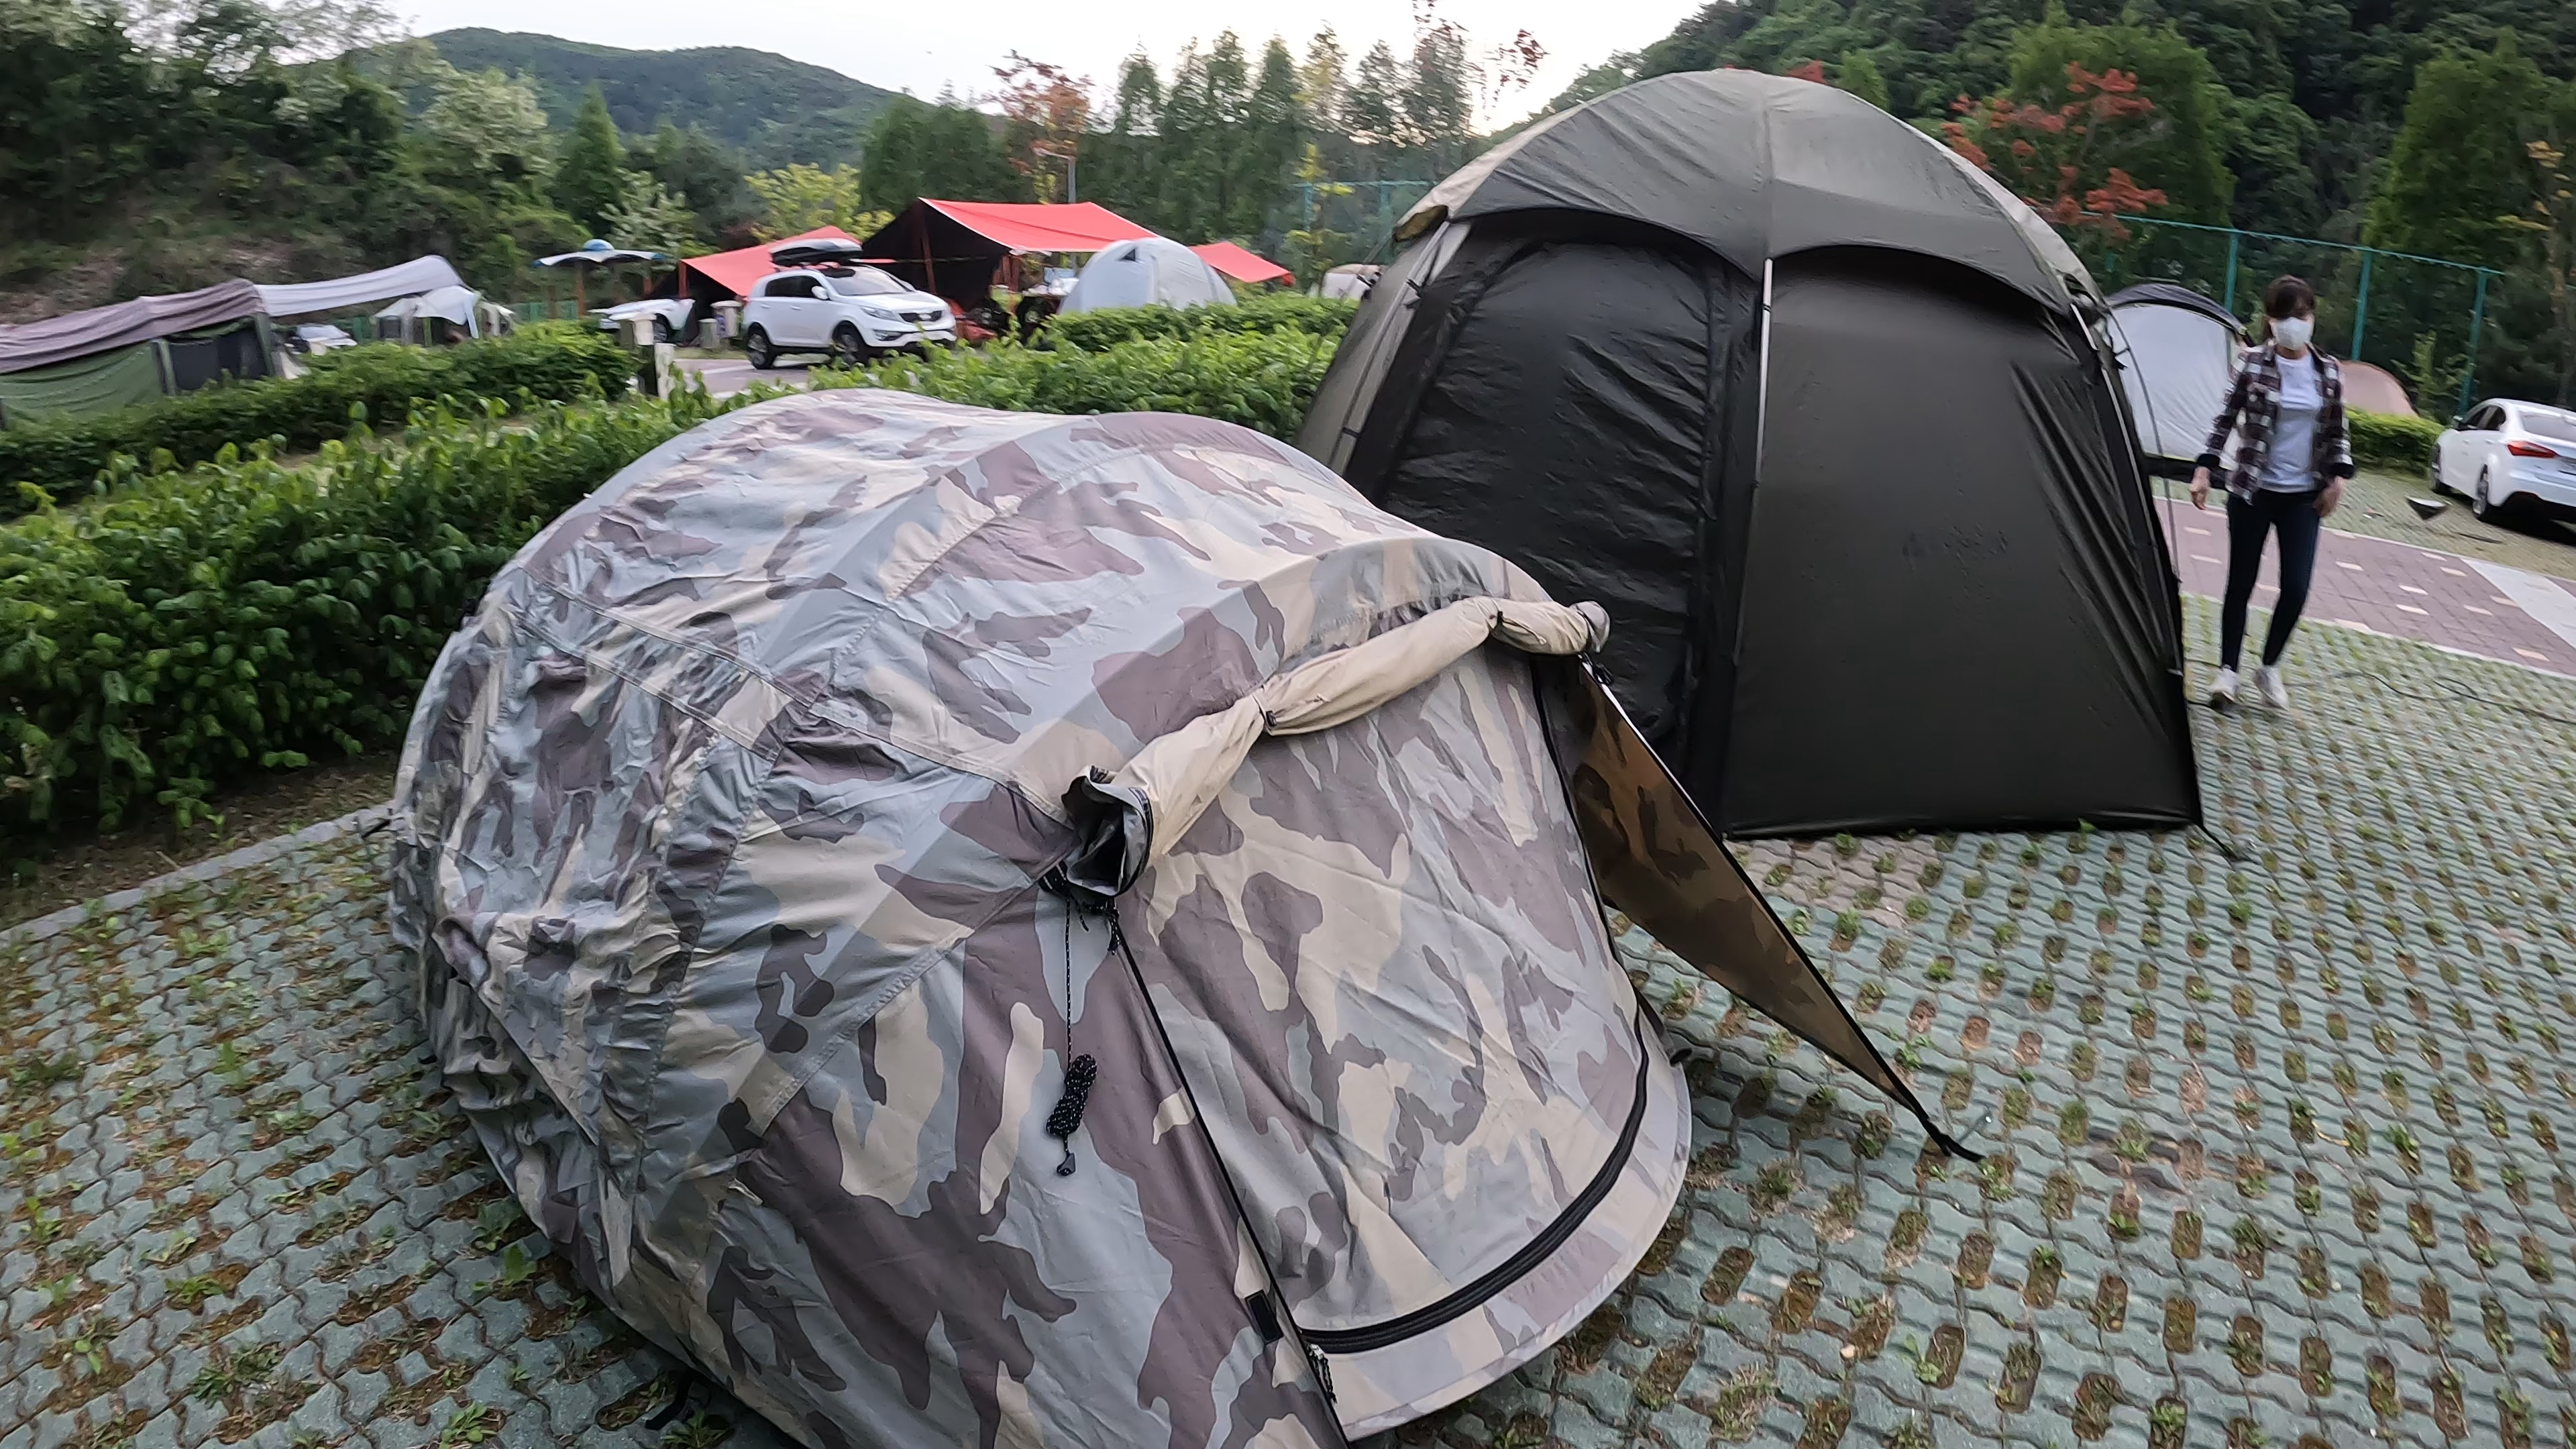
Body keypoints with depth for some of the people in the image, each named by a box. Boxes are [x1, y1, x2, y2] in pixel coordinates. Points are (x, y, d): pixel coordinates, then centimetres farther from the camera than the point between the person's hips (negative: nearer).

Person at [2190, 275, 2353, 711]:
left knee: (2296, 589, -3)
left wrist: (2338, 477, 0)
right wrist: (2204, 469, -10)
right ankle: (2228, 670, 15)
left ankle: (2269, 668, 18)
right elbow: (2225, 420, -2)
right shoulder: (2254, 364, -4)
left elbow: (2336, 432, 11)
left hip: (2304, 496, 2)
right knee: (2241, 583, 4)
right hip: (2251, 491, -2)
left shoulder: (2329, 372, 4)